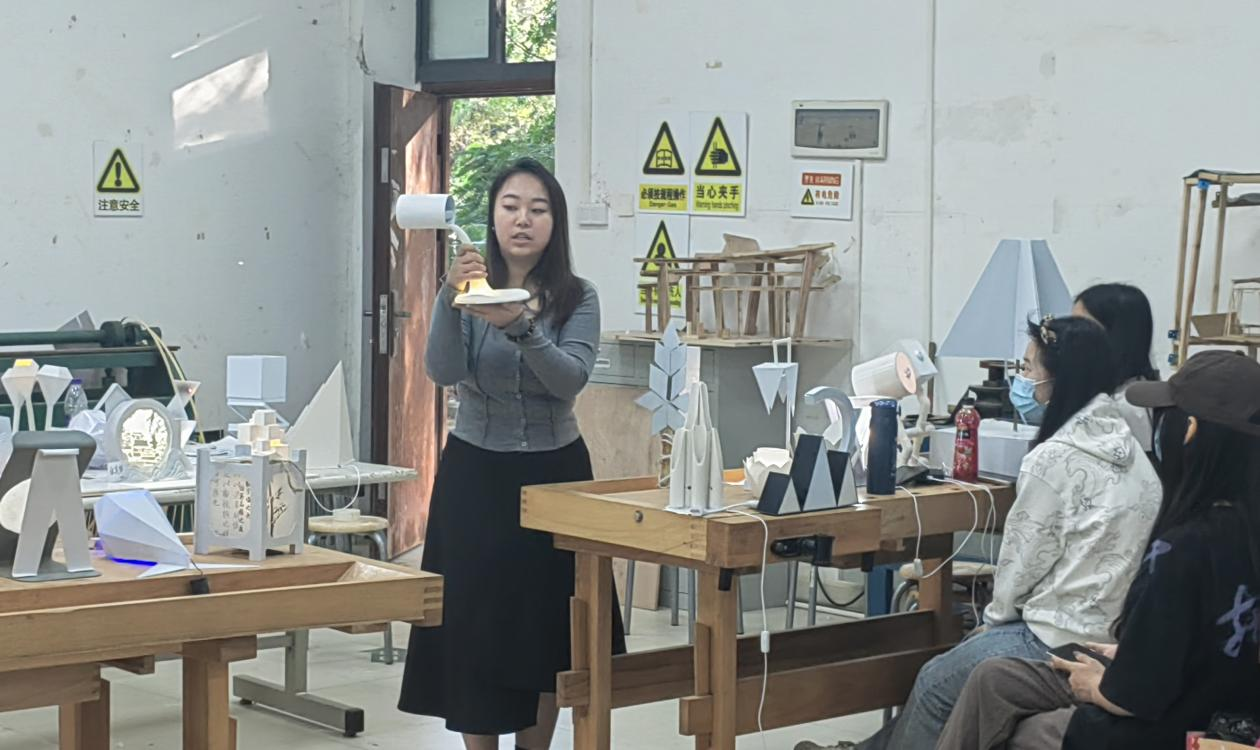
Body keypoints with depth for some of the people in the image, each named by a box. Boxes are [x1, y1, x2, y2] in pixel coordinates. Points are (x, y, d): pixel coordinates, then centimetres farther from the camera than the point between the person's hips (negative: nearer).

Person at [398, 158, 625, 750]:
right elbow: (442, 372, -16)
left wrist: (520, 327, -35)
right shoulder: (470, 288, 0)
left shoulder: (577, 299, -1)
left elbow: (571, 377, -18)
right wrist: (451, 298, -32)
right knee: (473, 622, -1)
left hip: (554, 471, 1)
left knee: (547, 620, 5)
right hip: (476, 473, 0)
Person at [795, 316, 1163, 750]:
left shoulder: (1054, 458, -18)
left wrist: (996, 616, 7)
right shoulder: (1126, 448, 8)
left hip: (1062, 641, -9)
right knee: (953, 663, 23)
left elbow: (1024, 557, -11)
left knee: (936, 683, 10)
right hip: (1115, 628, 9)